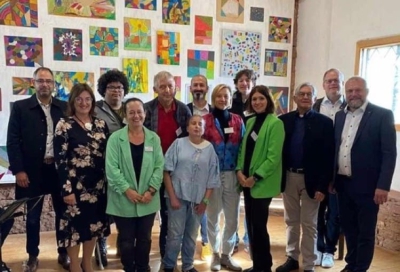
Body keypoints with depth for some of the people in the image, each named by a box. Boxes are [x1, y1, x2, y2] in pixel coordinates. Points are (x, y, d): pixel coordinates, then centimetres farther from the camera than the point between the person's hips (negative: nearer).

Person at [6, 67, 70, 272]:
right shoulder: (20, 107, 0)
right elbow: (13, 141, -3)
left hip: (59, 168, 1)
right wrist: (18, 170, -9)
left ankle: (63, 253, 26)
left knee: (63, 213, 10)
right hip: (33, 170, -1)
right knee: (33, 216, 10)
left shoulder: (65, 107, 4)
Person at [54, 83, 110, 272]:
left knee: (94, 222, 13)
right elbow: (60, 159, -11)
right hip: (75, 184, -4)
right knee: (75, 223, 5)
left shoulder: (101, 124, 6)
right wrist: (67, 189, -15)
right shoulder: (64, 125, -7)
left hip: (98, 184, 5)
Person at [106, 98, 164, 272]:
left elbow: (159, 166, 0)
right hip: (123, 201, -2)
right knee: (126, 240, 11)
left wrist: (151, 190, -10)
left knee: (145, 239, 15)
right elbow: (111, 168, -10)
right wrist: (126, 189, -17)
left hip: (148, 201, 2)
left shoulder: (154, 138, 4)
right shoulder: (116, 138, -5)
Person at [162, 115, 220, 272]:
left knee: (192, 235, 13)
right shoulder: (179, 143, -2)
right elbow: (167, 171, -4)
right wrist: (172, 196, -9)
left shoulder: (209, 148, 5)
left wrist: (205, 200, 1)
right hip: (178, 196, -2)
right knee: (175, 235, 2)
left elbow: (212, 178, 6)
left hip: (198, 199, 2)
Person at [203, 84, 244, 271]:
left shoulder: (238, 121, 7)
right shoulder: (205, 120, -2)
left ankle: (227, 254, 24)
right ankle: (215, 254, 27)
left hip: (232, 175, 3)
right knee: (213, 216, 10)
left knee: (232, 217, 7)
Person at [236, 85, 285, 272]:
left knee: (259, 225, -1)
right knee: (251, 224, 12)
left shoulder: (275, 123, -9)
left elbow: (274, 156, -15)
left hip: (262, 183, -6)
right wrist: (239, 170, -2)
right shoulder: (250, 121, 11)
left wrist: (256, 177, -16)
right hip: (247, 181, 7)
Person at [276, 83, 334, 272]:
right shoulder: (284, 120, 3)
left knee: (309, 224, 7)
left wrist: (322, 186, -13)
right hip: (288, 177, 3)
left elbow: (328, 157, -8)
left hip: (311, 179, -3)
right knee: (291, 221, 15)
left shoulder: (324, 122, -5)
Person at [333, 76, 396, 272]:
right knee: (348, 228, 17)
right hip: (343, 183, 5)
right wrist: (330, 179, 8)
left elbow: (390, 153, -12)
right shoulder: (340, 116, 9)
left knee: (365, 232, 6)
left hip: (367, 185, -5)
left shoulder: (382, 115, -7)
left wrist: (383, 186, -17)